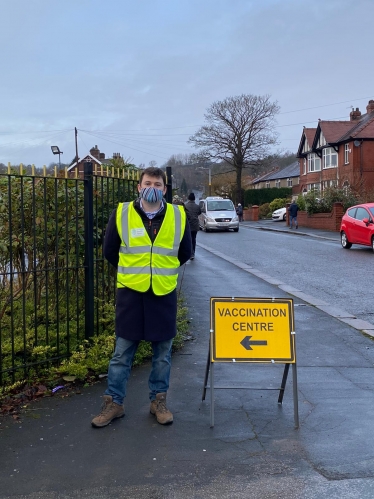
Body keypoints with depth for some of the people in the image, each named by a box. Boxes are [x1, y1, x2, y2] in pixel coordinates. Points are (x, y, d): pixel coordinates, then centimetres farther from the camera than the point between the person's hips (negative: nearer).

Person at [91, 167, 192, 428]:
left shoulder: (179, 215, -2)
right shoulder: (121, 213, -5)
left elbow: (185, 253, 11)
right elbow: (110, 251, 6)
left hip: (164, 293, 1)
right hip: (130, 291, -1)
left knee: (163, 352, 11)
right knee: (122, 351, 7)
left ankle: (159, 400, 26)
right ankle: (114, 403, 20)